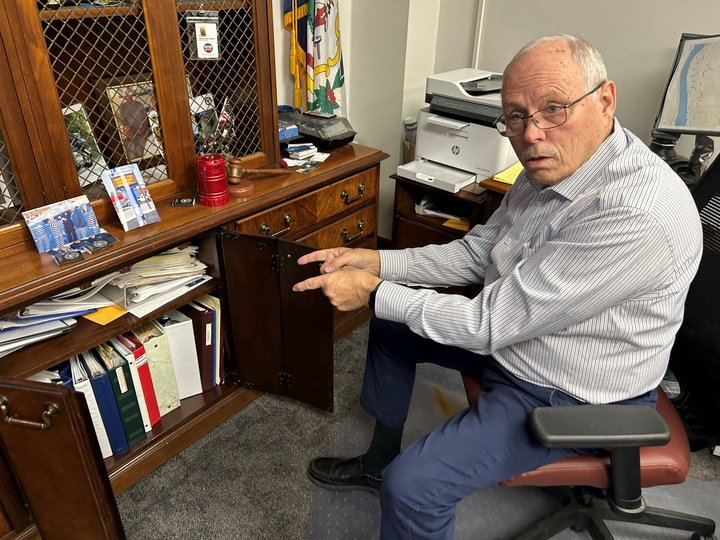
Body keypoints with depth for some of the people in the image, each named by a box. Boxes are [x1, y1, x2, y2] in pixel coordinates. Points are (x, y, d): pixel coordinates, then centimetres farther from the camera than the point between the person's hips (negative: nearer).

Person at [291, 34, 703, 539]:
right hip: (512, 336, 9)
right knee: (391, 325, 17)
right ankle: (380, 460, 32)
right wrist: (378, 262, -7)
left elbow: (490, 323, -31)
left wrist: (374, 292, -21)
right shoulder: (550, 168, -5)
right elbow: (478, 251, 3)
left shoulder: (637, 217, -34)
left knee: (412, 486, -22)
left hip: (568, 395, -9)